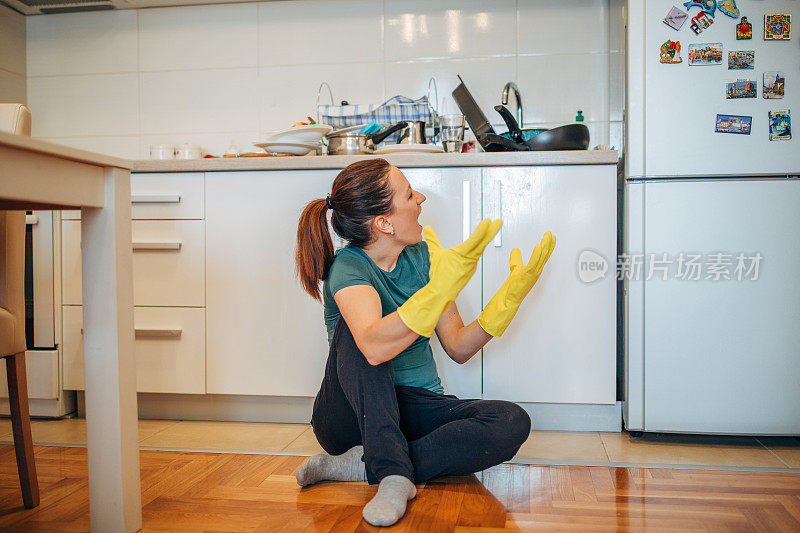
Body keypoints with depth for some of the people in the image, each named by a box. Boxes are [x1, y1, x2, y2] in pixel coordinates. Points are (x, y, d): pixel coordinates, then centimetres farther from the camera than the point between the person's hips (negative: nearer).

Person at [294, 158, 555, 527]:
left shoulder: (422, 256, 0)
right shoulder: (348, 268, -17)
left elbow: (458, 348, 2)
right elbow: (374, 347, -39)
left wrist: (512, 294, -10)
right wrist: (445, 284, -44)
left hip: (415, 407, 5)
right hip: (353, 412, -5)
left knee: (512, 422, -21)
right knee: (356, 330, -32)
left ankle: (363, 466, -22)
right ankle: (395, 473, -34)